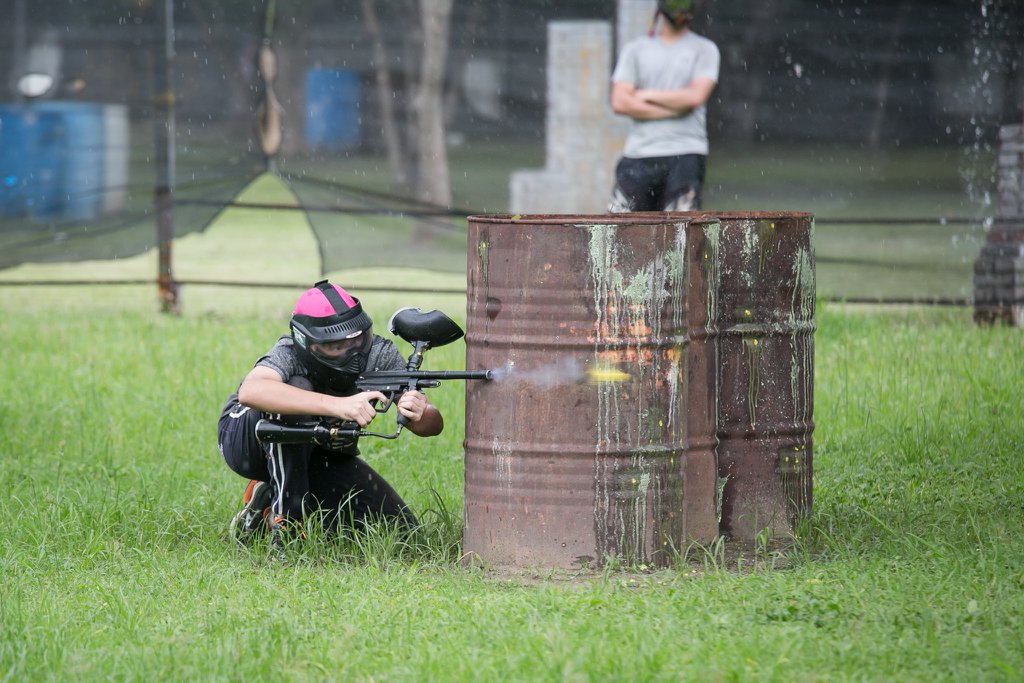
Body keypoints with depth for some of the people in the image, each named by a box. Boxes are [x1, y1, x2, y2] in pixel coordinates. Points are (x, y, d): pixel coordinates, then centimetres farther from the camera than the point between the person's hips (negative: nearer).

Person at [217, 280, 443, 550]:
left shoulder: (380, 355, -22)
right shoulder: (291, 354, -34)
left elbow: (434, 424, -21)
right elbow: (250, 391, -57)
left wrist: (419, 414, -48)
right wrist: (337, 405, -64)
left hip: (320, 455, 5)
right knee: (297, 388, -37)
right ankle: (286, 518, -24)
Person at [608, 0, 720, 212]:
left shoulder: (705, 49, 10)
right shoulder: (635, 49, 14)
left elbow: (695, 97, -7)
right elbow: (619, 102, 1)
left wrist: (647, 95, 1)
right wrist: (672, 109, -5)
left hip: (685, 154, -2)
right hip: (639, 153, 2)